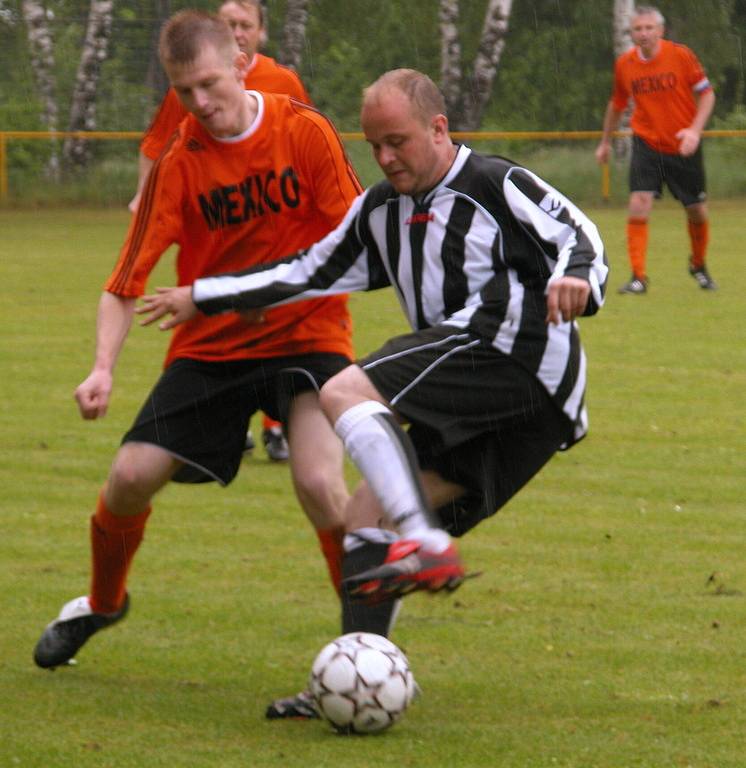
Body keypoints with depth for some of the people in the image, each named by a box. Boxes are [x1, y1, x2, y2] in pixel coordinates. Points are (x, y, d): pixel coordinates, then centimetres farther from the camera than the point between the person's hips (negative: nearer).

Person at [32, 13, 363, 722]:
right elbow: (128, 278, -8)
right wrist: (103, 366, -22)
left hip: (306, 337, -2)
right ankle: (102, 602, 25)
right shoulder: (178, 162, -7)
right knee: (131, 475, -7)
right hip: (210, 345, 2)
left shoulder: (304, 133, -10)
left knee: (319, 482, -26)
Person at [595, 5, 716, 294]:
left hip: (683, 147, -1)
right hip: (646, 143, 1)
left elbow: (706, 94, -4)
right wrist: (605, 142, 23)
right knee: (639, 205, -18)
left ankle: (698, 265, 36)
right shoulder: (624, 64, -3)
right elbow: (617, 104, 15)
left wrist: (695, 130, -18)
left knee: (697, 211, 8)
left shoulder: (681, 55, -10)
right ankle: (638, 277, -13)